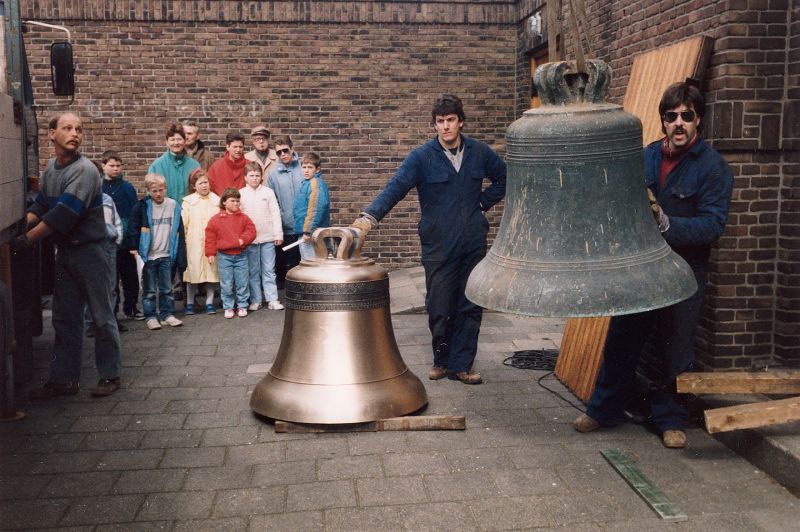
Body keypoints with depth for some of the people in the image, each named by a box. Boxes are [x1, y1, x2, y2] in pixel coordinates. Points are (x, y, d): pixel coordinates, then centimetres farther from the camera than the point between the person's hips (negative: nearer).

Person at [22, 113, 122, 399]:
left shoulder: (84, 170, -16)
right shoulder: (50, 167, 8)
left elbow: (63, 215, -23)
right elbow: (40, 204, 9)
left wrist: (26, 239, -20)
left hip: (89, 251, -7)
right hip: (64, 252, 7)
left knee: (102, 316, 2)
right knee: (64, 318, 11)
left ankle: (110, 375, 13)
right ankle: (63, 379, 20)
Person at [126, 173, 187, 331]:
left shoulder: (173, 206, 1)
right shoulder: (142, 207, -7)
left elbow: (179, 232, 5)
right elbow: (133, 228, -4)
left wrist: (180, 255, 4)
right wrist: (133, 247, -11)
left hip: (166, 255, 2)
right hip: (148, 255, -2)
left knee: (166, 288, 10)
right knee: (149, 290, 5)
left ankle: (167, 314, 20)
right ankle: (150, 316, 14)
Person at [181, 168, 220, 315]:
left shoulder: (217, 201, 6)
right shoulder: (188, 202, 3)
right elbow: (183, 223, 2)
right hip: (193, 244, -1)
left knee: (212, 272, 3)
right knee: (192, 272, 2)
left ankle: (209, 302, 15)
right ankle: (190, 303, 15)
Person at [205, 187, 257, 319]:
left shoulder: (244, 218, 3)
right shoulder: (216, 219, -2)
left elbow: (251, 231, 0)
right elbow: (210, 236, 0)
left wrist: (243, 240, -17)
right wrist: (210, 253, -3)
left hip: (240, 255, 1)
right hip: (224, 256, -1)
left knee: (242, 283, 5)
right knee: (226, 284, 3)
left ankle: (242, 306, 18)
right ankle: (228, 307, 15)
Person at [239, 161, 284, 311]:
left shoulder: (268, 192, 2)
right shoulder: (240, 194, 3)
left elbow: (275, 214, 2)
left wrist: (278, 234, -1)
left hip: (267, 238, 0)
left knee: (269, 270, 3)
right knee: (253, 271, 7)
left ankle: (272, 300, 5)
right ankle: (255, 300, 14)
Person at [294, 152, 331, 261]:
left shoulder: (316, 183, -15)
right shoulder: (306, 182, 14)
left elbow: (315, 208, -23)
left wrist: (308, 231, -24)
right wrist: (305, 230, 17)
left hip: (312, 232, -10)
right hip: (305, 231, 10)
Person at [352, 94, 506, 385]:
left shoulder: (479, 152, 4)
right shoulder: (422, 157, -6)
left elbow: (504, 178, 20)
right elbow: (395, 188, -18)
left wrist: (483, 202, 7)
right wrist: (370, 217, -34)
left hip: (474, 243, 3)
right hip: (439, 246, -2)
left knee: (471, 307, 5)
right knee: (439, 308, 3)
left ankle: (460, 365, 15)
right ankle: (442, 360, 25)